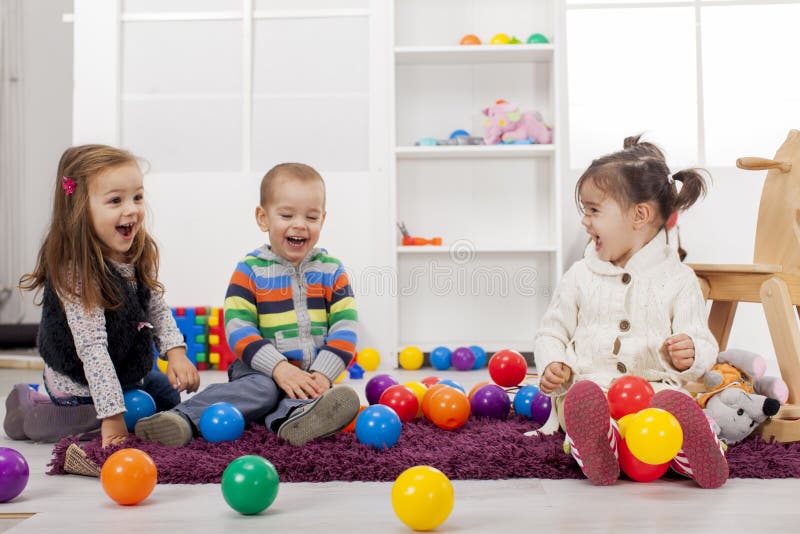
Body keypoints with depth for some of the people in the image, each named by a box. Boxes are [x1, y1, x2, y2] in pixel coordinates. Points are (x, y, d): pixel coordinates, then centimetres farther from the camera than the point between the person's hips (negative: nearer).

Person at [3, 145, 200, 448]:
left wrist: (175, 351, -13)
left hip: (131, 373, 8)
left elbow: (158, 309, 3)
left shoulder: (140, 256, -9)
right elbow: (92, 347, -34)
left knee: (170, 397, 23)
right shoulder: (76, 272, -33)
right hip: (80, 386, -8)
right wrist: (112, 416, -34)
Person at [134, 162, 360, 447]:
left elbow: (345, 327, 0)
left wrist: (322, 374, -16)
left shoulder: (332, 271, 6)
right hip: (264, 369, -2)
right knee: (263, 388, -32)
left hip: (314, 374, 2)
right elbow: (238, 328, -10)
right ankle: (184, 419, -44)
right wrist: (279, 368, -22)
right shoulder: (250, 270, 0)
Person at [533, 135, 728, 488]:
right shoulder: (579, 276, 12)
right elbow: (551, 333, 15)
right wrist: (553, 366, -7)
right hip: (590, 380, 1)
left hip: (655, 384, -1)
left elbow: (704, 345, 5)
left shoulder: (678, 279, 6)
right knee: (583, 397, -37)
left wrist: (689, 356, -21)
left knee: (676, 403, -38)